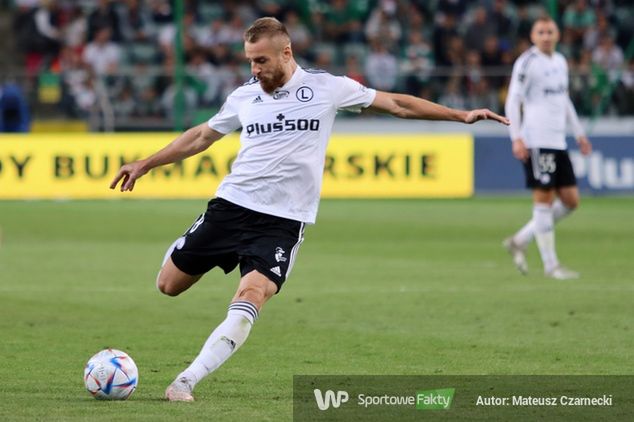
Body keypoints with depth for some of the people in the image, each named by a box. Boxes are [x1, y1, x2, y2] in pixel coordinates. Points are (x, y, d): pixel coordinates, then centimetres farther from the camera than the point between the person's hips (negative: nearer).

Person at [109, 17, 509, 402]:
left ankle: (187, 381, -23)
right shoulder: (244, 96, 6)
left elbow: (396, 103, 5)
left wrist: (460, 115, 1)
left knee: (251, 296, -24)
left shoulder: (327, 88, -2)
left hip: (284, 221, -3)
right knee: (169, 284, 4)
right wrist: (145, 164, 24)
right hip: (232, 204, 3)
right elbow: (201, 136, 22)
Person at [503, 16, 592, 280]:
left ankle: (520, 241, 15)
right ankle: (550, 265, 0)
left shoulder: (560, 62, 16)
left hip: (557, 142, 8)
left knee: (570, 201, 6)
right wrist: (516, 138, -18)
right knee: (544, 201, -6)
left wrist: (579, 133, 26)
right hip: (536, 142, -8)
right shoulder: (527, 63, -7)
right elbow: (512, 101, -10)